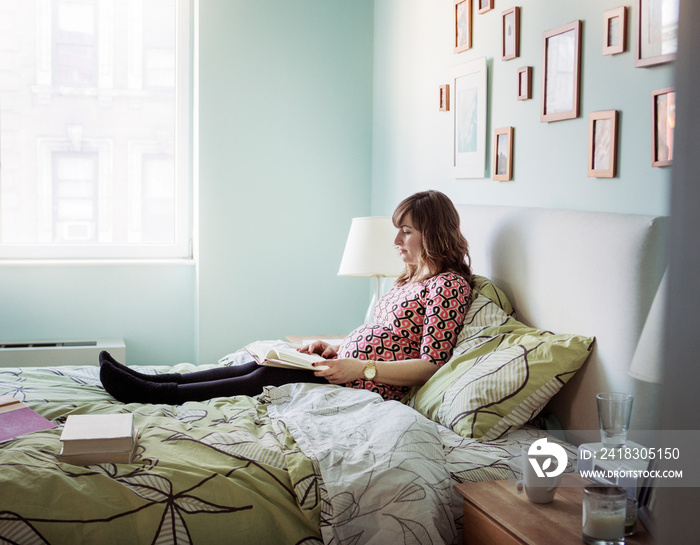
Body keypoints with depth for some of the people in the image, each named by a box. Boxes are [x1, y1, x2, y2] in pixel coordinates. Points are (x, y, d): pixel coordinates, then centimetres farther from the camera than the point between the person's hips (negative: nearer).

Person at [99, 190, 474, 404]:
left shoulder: (450, 285, -10)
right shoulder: (411, 279, 20)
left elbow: (430, 365, -16)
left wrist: (361, 368, -21)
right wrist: (334, 350, 8)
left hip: (369, 386, -8)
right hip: (349, 366, 8)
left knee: (271, 377, -16)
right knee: (262, 365, -3)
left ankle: (161, 395, -12)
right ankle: (150, 382, -4)